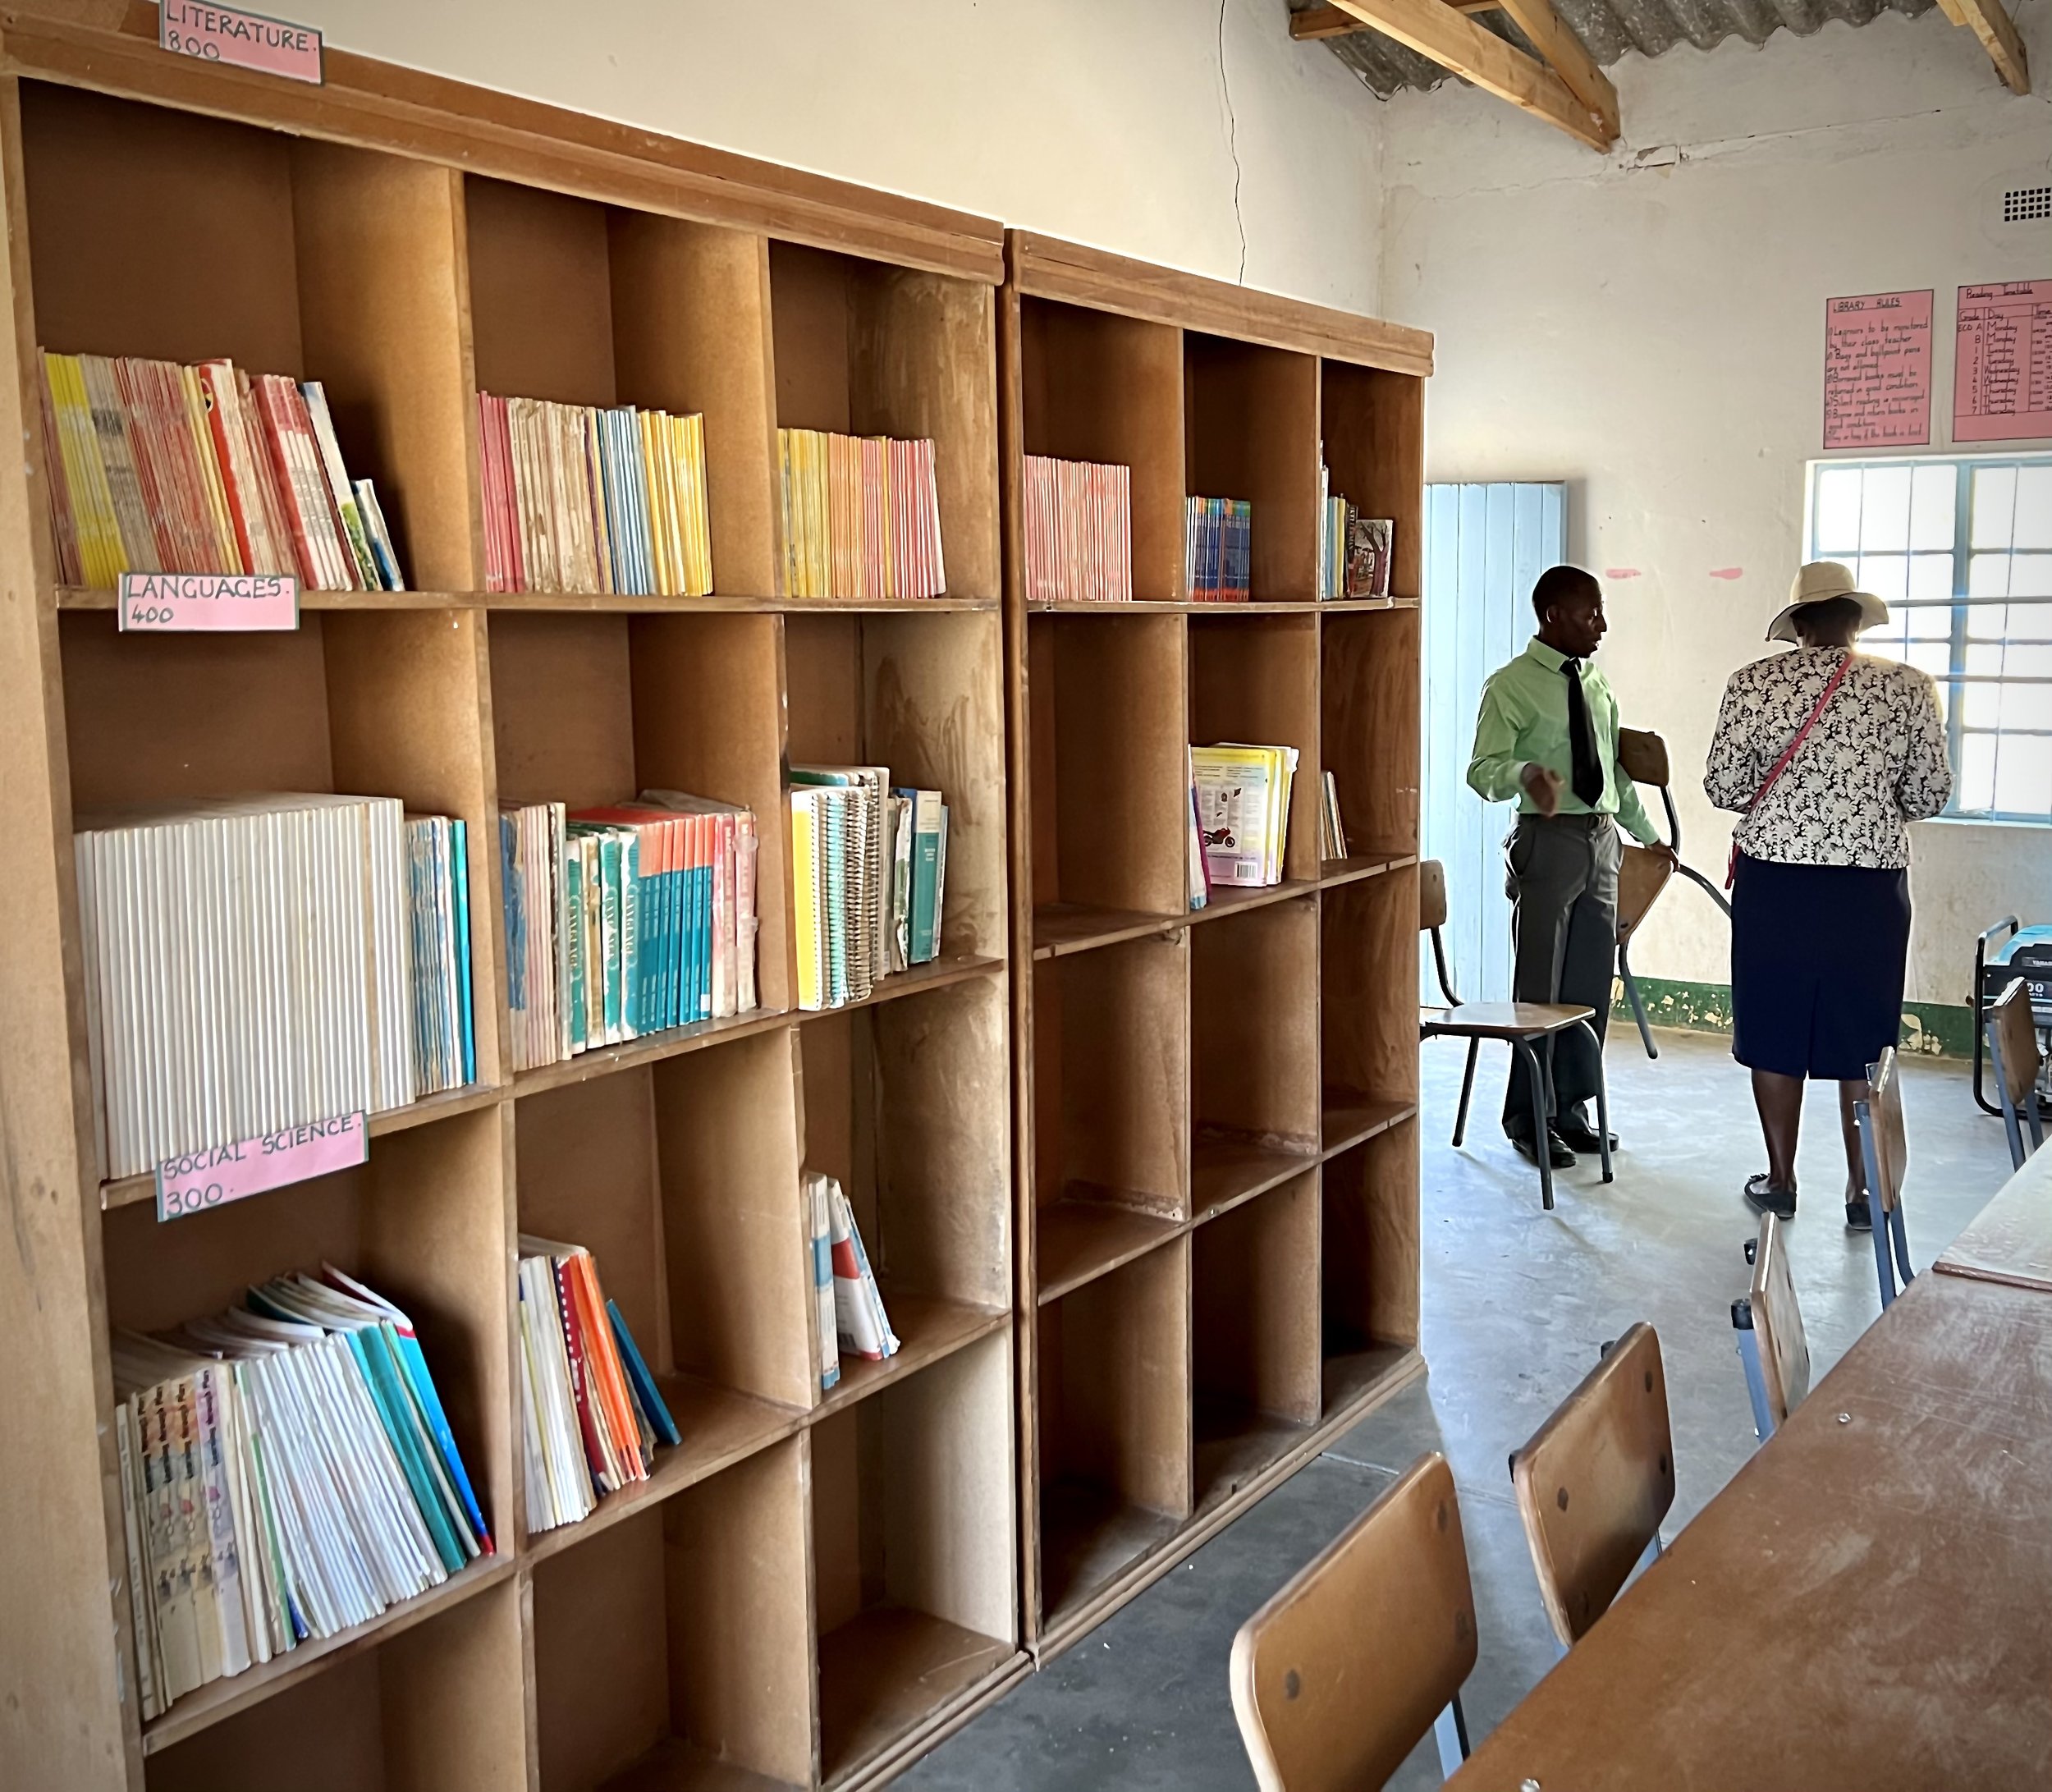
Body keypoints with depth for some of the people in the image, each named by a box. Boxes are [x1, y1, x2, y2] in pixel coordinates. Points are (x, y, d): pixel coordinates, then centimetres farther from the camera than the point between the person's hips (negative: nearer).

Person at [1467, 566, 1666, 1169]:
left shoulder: (1596, 683, 14)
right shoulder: (1512, 685, -7)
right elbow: (1482, 770, -16)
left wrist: (1646, 833, 27)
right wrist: (1524, 774, -36)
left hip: (1601, 839, 7)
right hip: (1548, 841, -7)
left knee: (1591, 984, 11)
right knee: (1540, 987, -2)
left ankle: (1571, 1108, 24)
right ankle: (1528, 1119, 10)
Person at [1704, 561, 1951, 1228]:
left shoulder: (1756, 681, -5)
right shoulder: (1909, 686, -2)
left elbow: (1721, 785, -5)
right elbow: (1930, 795, 0)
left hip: (1775, 882, -1)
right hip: (1872, 887, 1)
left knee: (1774, 1033, 10)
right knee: (1863, 1040, 11)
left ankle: (1780, 1181, 18)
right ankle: (1862, 1190, 17)